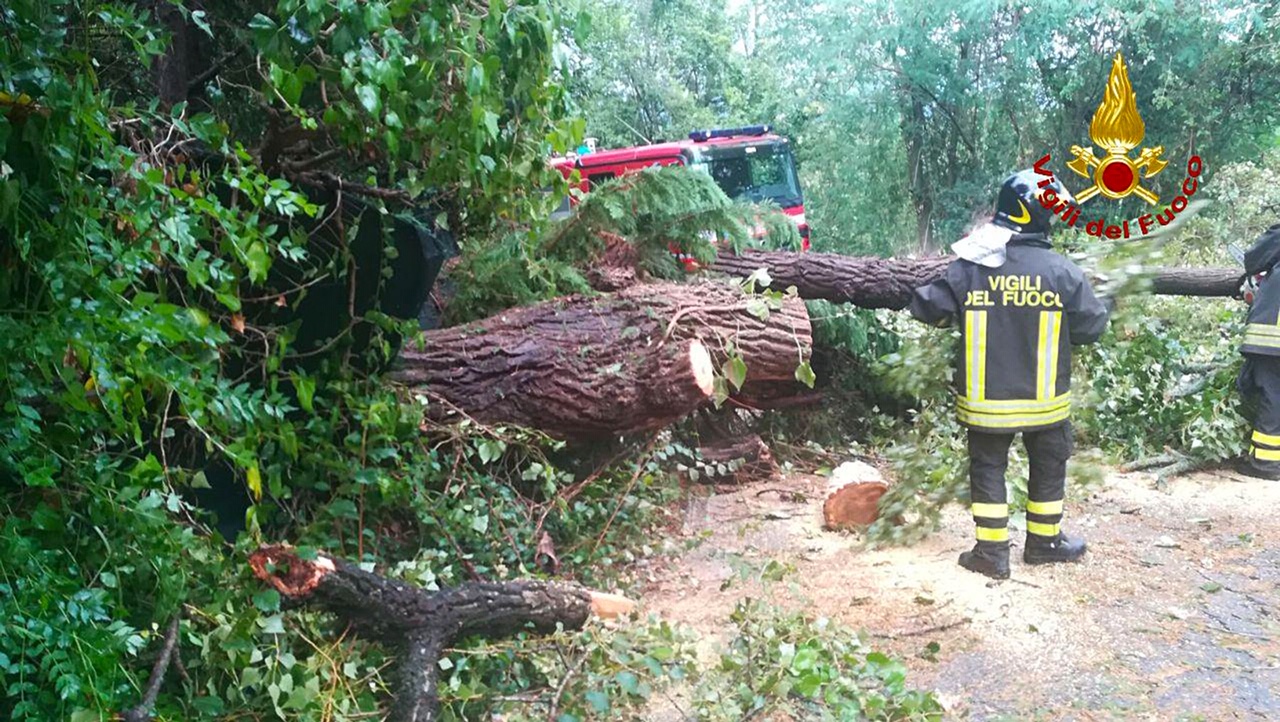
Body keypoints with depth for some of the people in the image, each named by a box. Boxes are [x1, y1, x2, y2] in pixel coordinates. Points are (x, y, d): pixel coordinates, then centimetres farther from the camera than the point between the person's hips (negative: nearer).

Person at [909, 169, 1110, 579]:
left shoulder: (967, 268, -10)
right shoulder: (1062, 272, -11)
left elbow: (928, 309, -6)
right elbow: (1091, 328, -5)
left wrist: (956, 315, 16)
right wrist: (1100, 306, 18)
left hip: (985, 402, 0)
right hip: (1044, 399, 0)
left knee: (988, 469, 12)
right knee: (1048, 468, 19)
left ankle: (992, 553, 13)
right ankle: (1043, 542, 33)